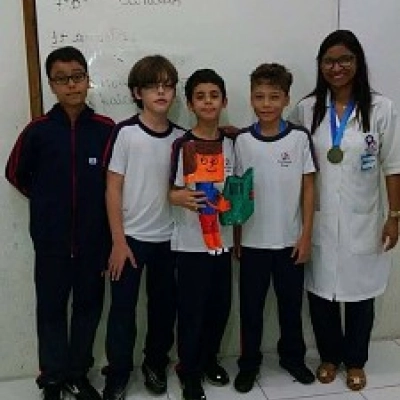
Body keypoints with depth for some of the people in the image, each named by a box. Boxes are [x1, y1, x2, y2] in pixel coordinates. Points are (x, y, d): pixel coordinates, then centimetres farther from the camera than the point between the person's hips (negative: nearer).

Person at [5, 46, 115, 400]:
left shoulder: (106, 129, -5)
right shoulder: (39, 130, -6)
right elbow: (16, 173, 8)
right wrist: (49, 203, 8)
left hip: (93, 238, 1)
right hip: (51, 239, -1)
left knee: (88, 305, 12)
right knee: (51, 307, 10)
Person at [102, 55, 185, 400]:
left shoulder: (180, 137, 3)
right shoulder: (126, 133, -8)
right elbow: (113, 189, -8)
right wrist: (118, 241, -10)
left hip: (168, 237, 4)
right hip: (131, 237, -3)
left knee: (164, 306, 13)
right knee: (123, 309, 4)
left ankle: (156, 364, 34)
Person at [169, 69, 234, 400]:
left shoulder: (231, 143, 4)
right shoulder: (182, 145, -9)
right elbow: (172, 192, -8)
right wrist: (181, 198, -28)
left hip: (223, 238, 5)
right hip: (191, 242, -4)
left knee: (220, 305, 14)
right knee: (192, 309, 4)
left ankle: (209, 359, 36)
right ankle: (189, 372, 22)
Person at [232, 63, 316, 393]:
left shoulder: (300, 137, -5)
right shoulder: (242, 140, -3)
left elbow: (308, 188, -1)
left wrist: (306, 236, -4)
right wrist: (235, 237, 2)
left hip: (291, 240, 0)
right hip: (253, 241, 0)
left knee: (291, 304, 15)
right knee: (251, 307, 10)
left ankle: (292, 357, 36)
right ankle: (249, 364, 27)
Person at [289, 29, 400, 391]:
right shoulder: (306, 109, 0)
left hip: (363, 220, -1)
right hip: (319, 220, 1)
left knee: (359, 292, 10)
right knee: (320, 291, 9)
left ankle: (355, 361, 32)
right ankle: (330, 355, 32)